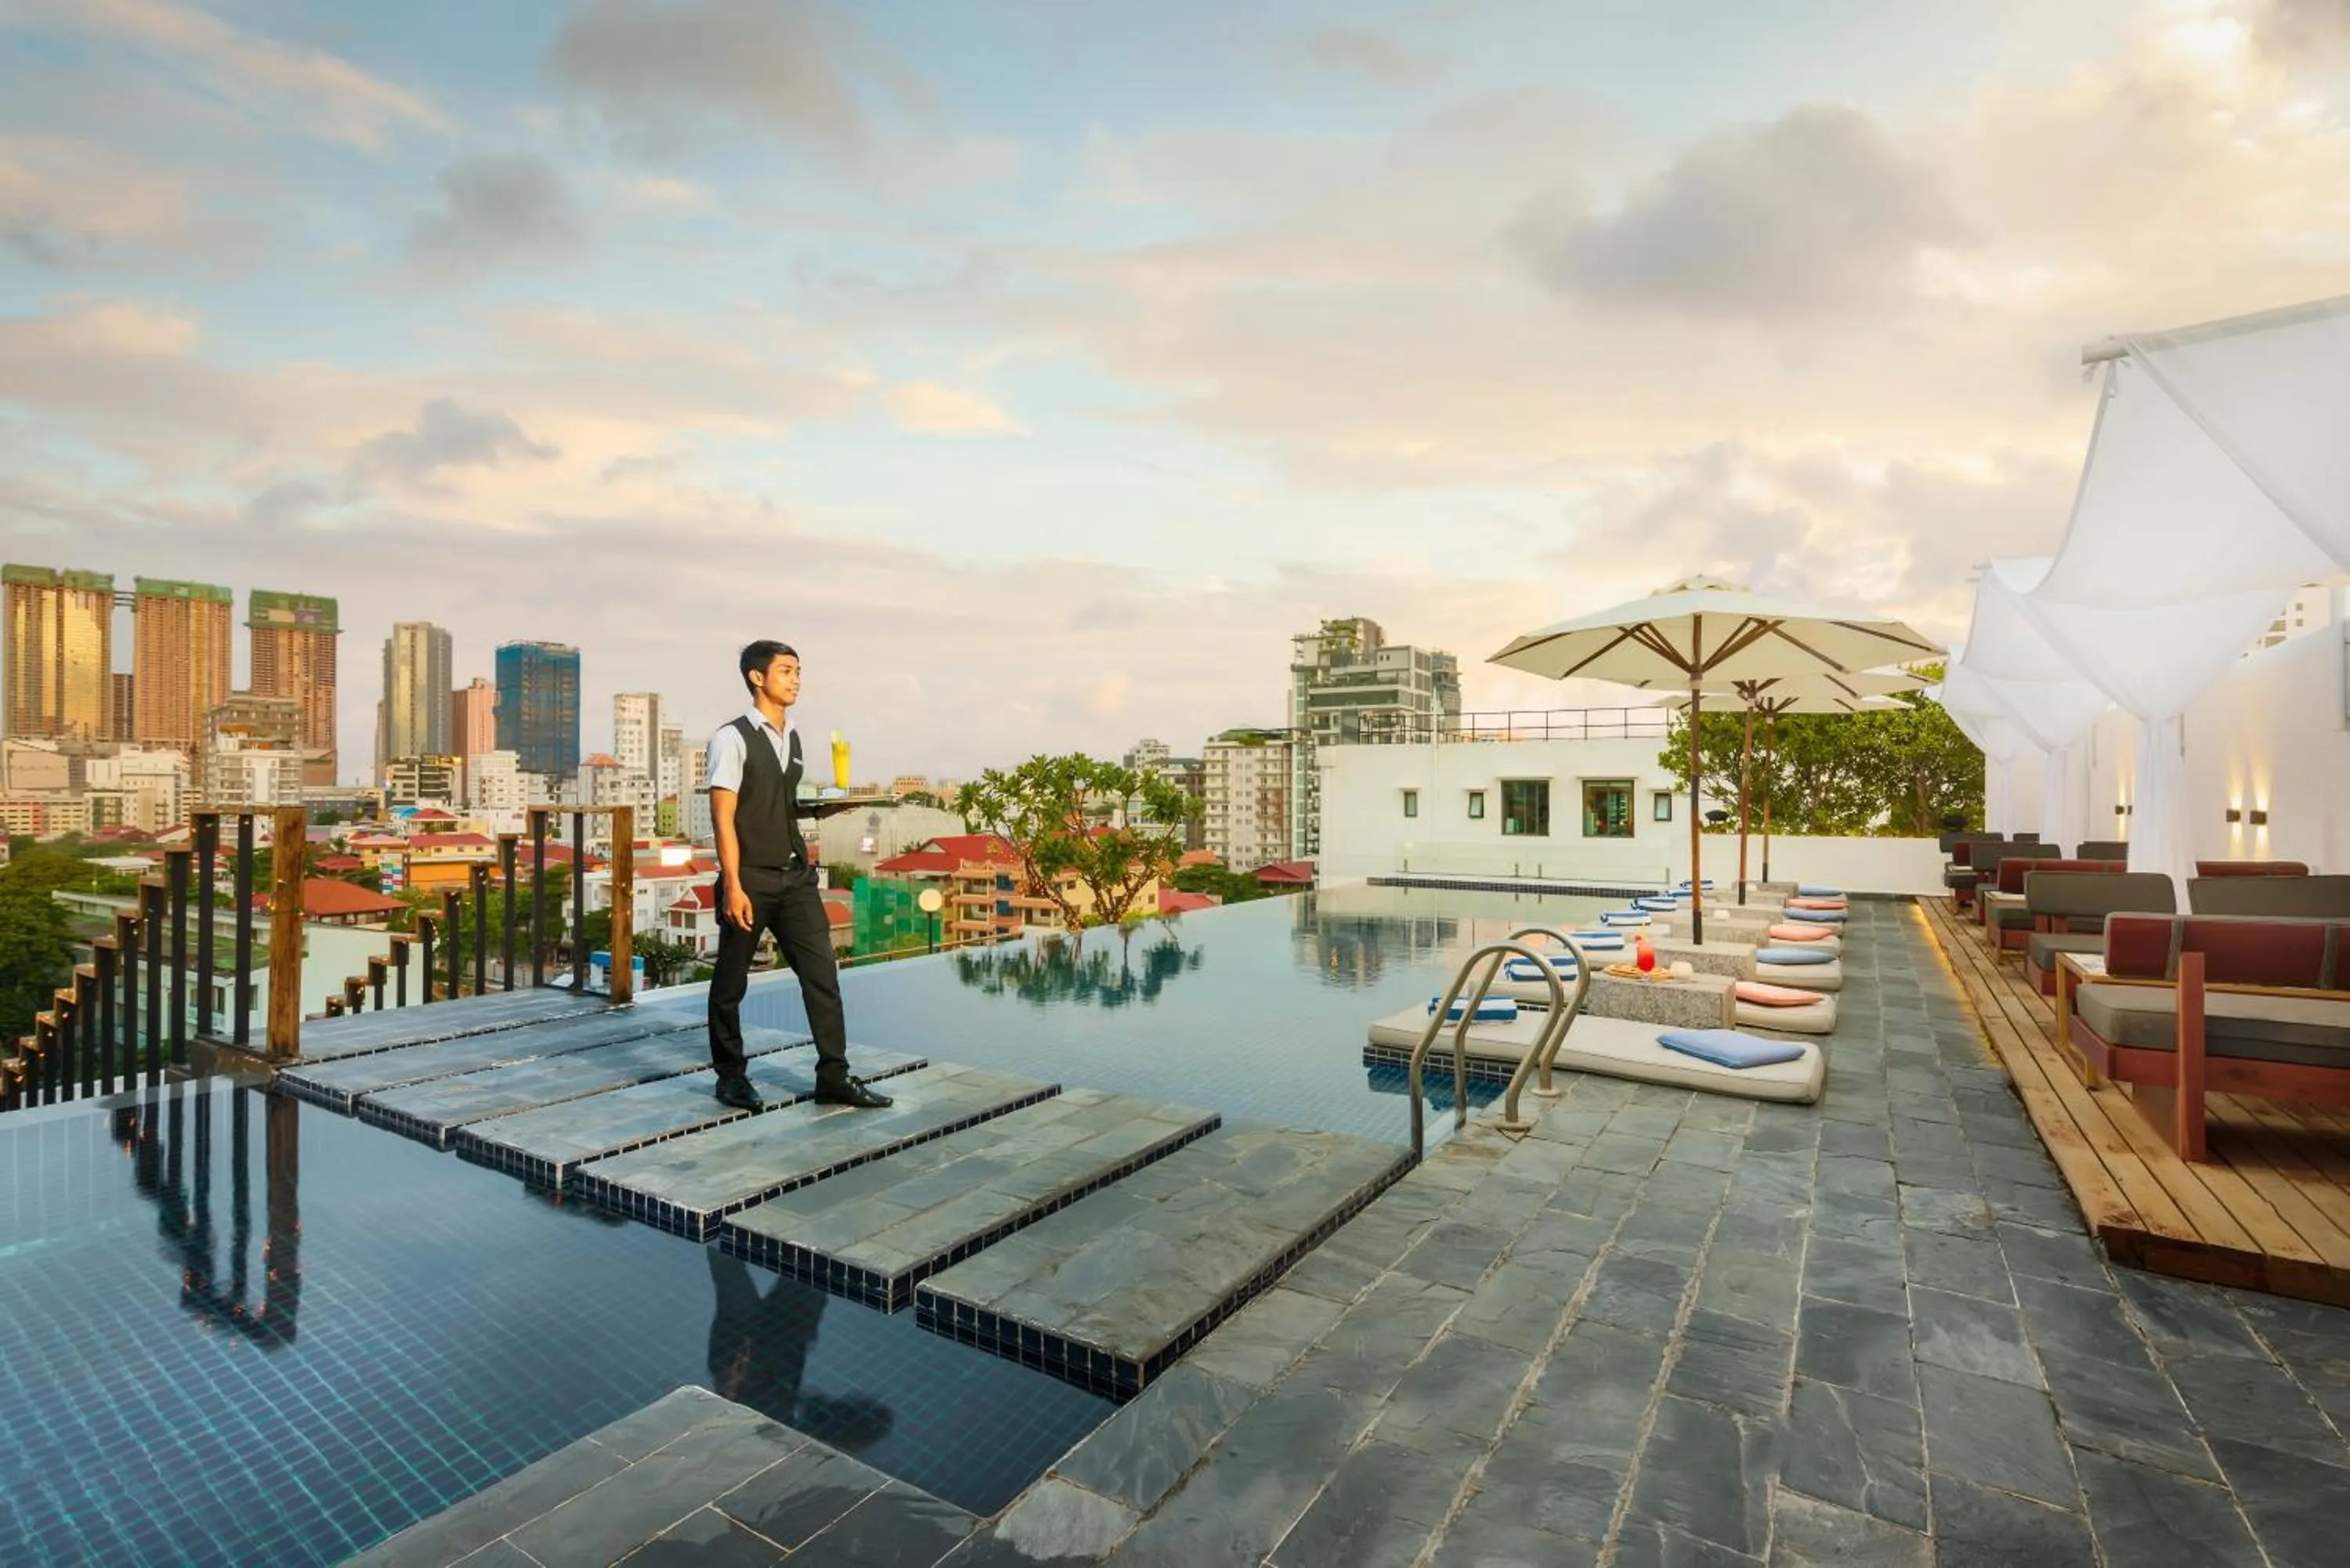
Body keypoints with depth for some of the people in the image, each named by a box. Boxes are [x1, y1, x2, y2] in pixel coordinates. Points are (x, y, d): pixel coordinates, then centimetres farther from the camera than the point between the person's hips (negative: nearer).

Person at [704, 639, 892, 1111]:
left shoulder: (792, 737, 13)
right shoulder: (732, 739, -9)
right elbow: (723, 816, -14)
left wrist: (820, 807, 7)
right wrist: (733, 886, -18)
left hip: (796, 876, 6)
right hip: (750, 879, -6)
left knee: (821, 973, 1)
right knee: (730, 983, 9)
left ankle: (834, 1076, 8)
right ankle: (731, 1077, 25)